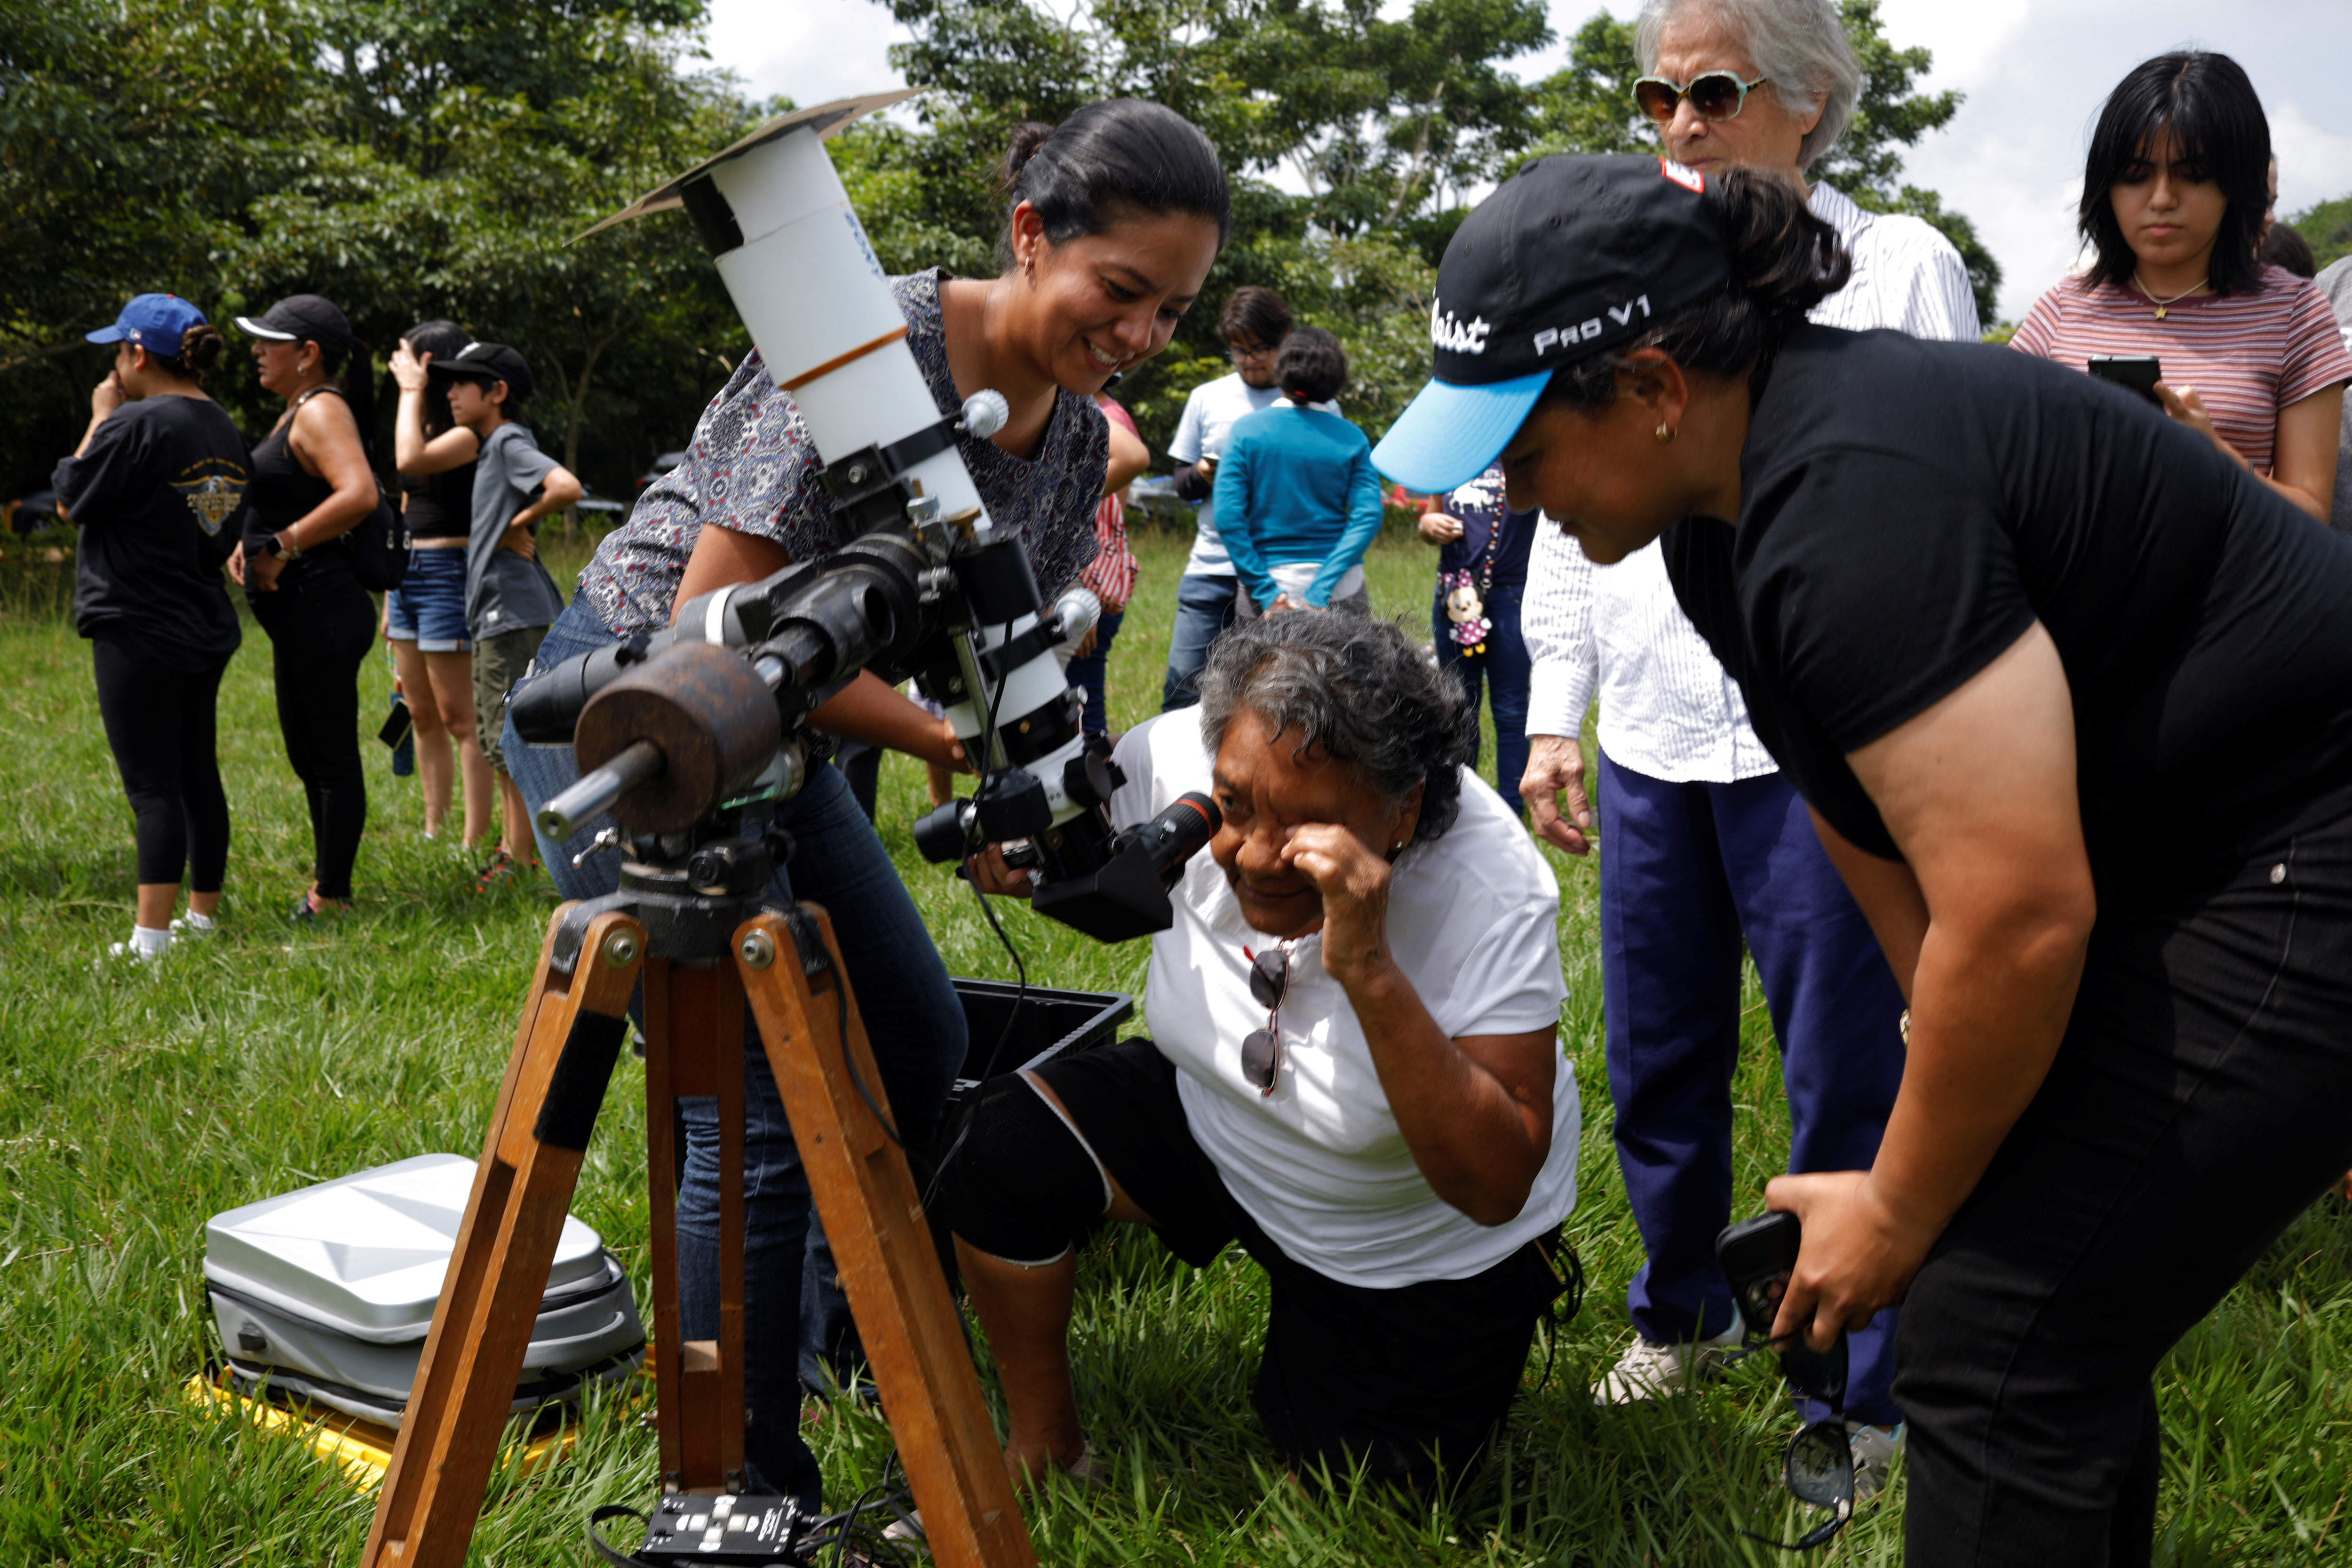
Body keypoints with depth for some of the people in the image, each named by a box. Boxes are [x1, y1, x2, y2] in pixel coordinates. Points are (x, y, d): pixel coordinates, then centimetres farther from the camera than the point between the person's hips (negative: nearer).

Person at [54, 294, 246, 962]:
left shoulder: (136, 425, -16)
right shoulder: (224, 431, 10)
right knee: (198, 776, 15)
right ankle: (203, 917, 24)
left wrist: (100, 418, 1)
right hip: (206, 629, 8)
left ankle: (152, 939, -7)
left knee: (153, 786, -8)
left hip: (139, 628, -8)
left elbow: (72, 500, -5)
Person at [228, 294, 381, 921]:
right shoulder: (299, 411, 17)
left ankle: (331, 899, 3)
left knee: (331, 758, -3)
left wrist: (279, 549, -24)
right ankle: (327, 887, 28)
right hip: (302, 613, 11)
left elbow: (359, 494, -31)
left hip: (320, 610, -11)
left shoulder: (322, 411, -14)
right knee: (310, 755, 18)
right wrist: (246, 544, 10)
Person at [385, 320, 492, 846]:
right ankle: (434, 832, 21)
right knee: (422, 715, 13)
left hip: (447, 571, -9)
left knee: (459, 717, -6)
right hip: (407, 571, 9)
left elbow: (410, 461, -29)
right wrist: (391, 597, 21)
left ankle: (475, 842, -2)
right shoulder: (426, 424, 16)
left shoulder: (472, 431, -12)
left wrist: (412, 391, -16)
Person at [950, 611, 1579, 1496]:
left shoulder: (1493, 890, -35)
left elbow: (1496, 1188, -38)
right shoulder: (1169, 760, -25)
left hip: (1427, 1249, -3)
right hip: (1212, 1116, 3)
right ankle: (1043, 1446, 4)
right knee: (1007, 1150, -21)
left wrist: (1370, 972, -48)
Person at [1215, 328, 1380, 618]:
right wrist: (1320, 593, -12)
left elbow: (1228, 517, -9)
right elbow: (1368, 517, -8)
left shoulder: (1246, 429, -1)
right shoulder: (1351, 439, 2)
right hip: (1341, 594, 1)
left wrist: (1266, 593, -8)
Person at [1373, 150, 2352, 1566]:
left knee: (1996, 1332, -9)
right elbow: (1868, 813, 8)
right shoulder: (1727, 503, 2)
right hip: (2171, 854, 9)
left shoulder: (1853, 501, -29)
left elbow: (2021, 916, -29)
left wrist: (1900, 1211, -14)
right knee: (2059, 1304, 15)